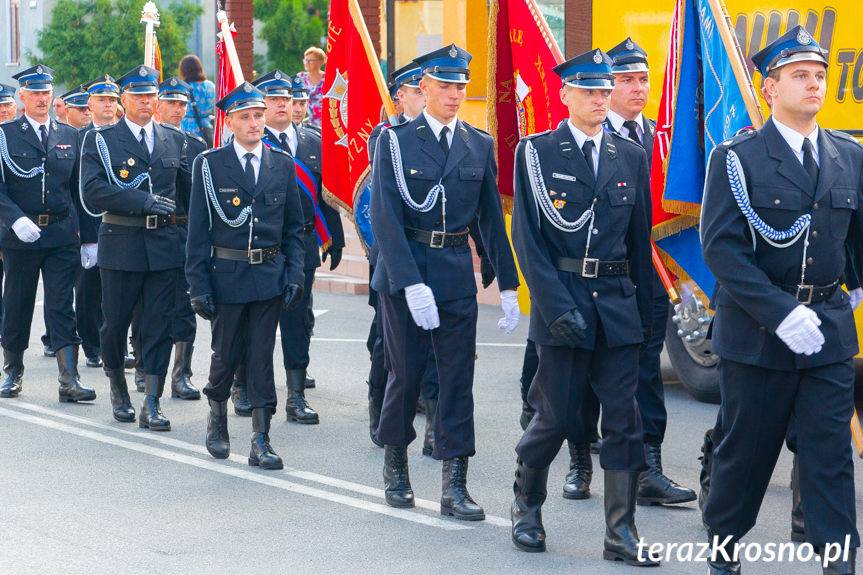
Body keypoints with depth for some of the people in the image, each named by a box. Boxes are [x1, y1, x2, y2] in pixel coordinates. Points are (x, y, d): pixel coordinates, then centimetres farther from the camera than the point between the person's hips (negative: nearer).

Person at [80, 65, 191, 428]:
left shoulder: (174, 139, 12)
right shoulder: (100, 140, 1)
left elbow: (188, 190, 20)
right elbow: (92, 192, -12)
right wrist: (145, 201, -17)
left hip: (165, 246, 2)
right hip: (121, 245, -2)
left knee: (159, 327, 0)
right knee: (115, 325, 7)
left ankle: (151, 406, 3)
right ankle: (118, 389, 30)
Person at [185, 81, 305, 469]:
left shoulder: (282, 165, 6)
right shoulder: (209, 165, -2)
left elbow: (294, 227, 10)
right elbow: (198, 230, -2)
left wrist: (294, 274, 0)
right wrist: (198, 285, -6)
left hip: (270, 276, 2)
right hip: (226, 275, -1)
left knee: (262, 358, 1)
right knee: (226, 354, 8)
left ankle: (261, 441, 4)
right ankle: (217, 422, 33)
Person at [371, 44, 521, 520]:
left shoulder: (479, 145, 7)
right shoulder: (396, 141, -4)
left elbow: (491, 218, 11)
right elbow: (385, 218, -12)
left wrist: (507, 284, 7)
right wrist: (412, 284, -20)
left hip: (457, 273, 3)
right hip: (404, 270, -3)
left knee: (458, 378, 0)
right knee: (406, 374, 5)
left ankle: (454, 487, 4)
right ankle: (395, 467, 27)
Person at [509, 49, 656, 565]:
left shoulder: (631, 156, 10)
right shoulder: (536, 153, -1)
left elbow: (640, 240, 14)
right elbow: (528, 237, -6)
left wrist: (644, 309, 11)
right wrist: (557, 306, -14)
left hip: (618, 304, 3)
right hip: (561, 300, -3)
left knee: (624, 419, 0)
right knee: (557, 417, 1)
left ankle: (621, 534, 6)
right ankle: (527, 507, 26)